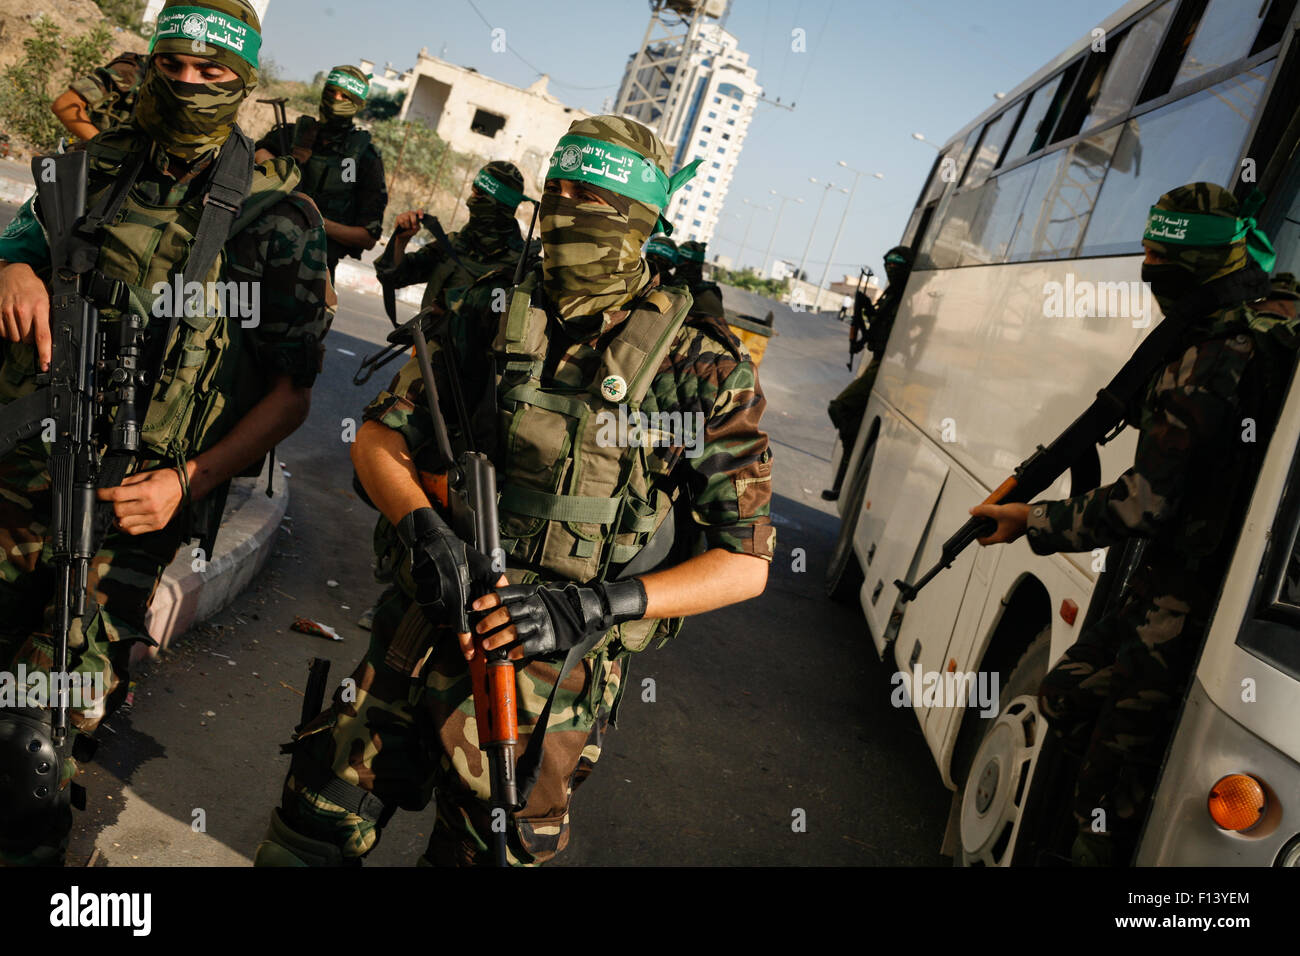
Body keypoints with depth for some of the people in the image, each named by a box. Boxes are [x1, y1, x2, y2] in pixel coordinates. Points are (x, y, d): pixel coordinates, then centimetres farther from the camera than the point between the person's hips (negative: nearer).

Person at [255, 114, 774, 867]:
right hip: (430, 629, 3)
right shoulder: (490, 312, 2)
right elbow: (380, 439, 7)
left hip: (556, 668, -3)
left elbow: (745, 562, -10)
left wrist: (595, 606, -21)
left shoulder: (704, 368, -10)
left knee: (482, 850, 14)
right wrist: (425, 527, -15)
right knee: (316, 828, 9)